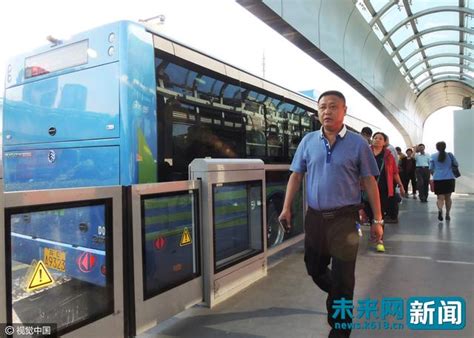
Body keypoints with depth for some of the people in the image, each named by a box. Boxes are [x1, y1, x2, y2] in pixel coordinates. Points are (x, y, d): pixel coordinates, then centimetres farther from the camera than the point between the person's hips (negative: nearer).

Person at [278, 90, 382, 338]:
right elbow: (296, 176, 6)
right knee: (314, 268, 18)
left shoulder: (358, 144, -3)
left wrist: (377, 219, -1)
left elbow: (369, 182, -1)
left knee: (343, 278, 3)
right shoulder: (308, 141, 4)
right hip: (314, 217, 4)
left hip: (344, 218, -3)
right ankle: (338, 297, 49)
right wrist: (287, 208, -3)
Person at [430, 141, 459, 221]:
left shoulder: (433, 156, 1)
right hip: (450, 179, 1)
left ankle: (440, 210, -31)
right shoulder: (450, 155, 2)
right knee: (448, 197, 15)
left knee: (440, 197, -2)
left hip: (438, 179, -1)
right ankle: (447, 214, 21)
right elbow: (456, 164, 12)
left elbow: (431, 169, 3)